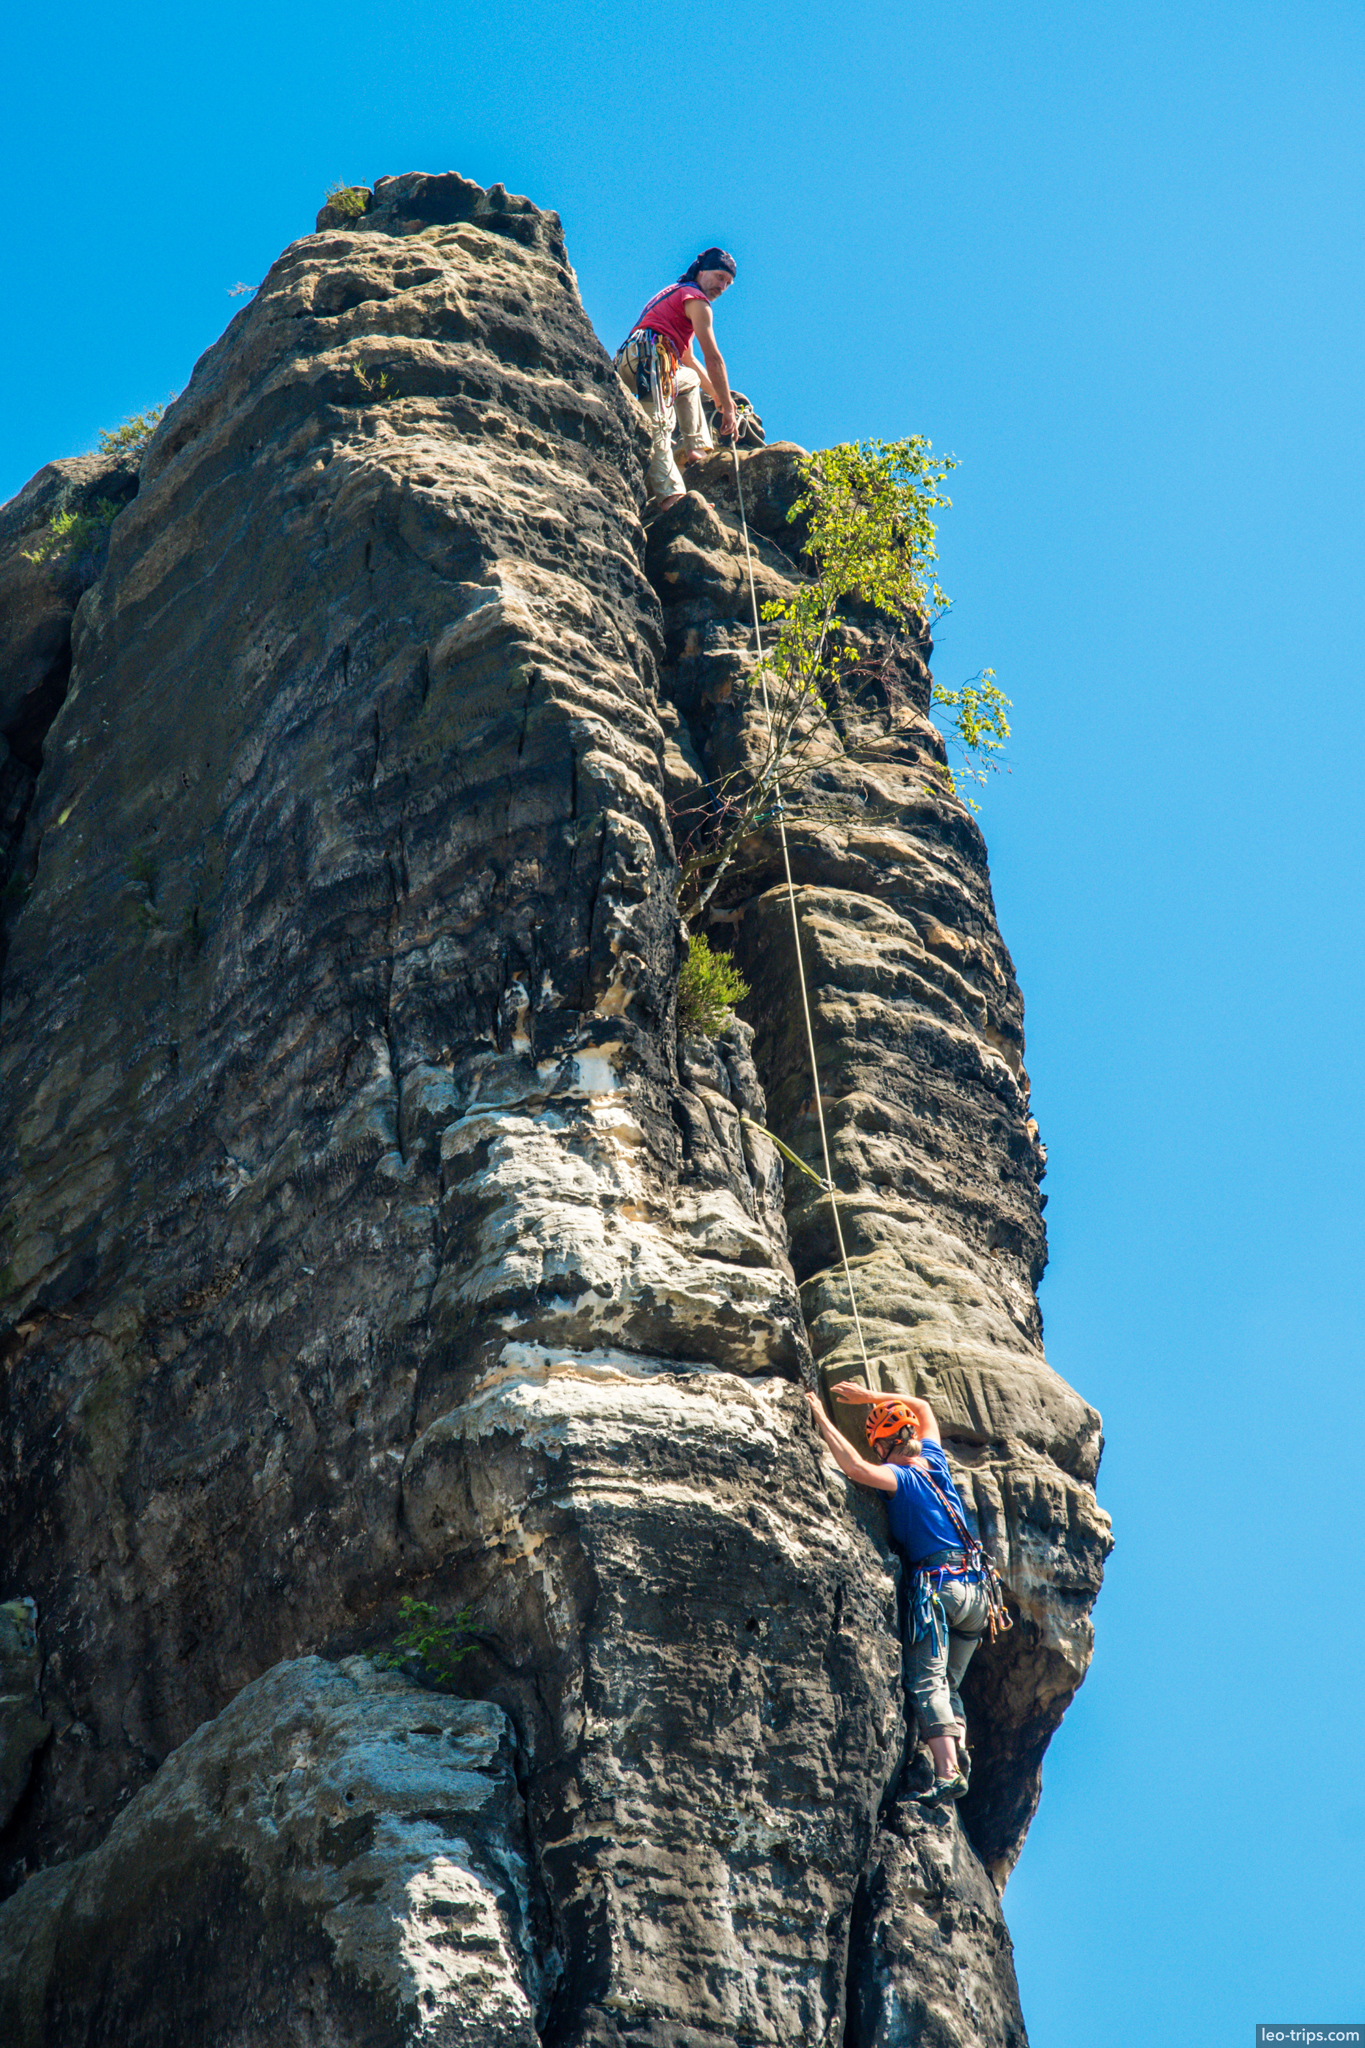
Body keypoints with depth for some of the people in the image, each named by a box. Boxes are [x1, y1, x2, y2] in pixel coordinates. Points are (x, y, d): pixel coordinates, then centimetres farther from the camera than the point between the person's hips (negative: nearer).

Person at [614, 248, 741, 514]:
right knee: (658, 424, -25)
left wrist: (717, 396, 42)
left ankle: (696, 447, 16)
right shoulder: (696, 299, 5)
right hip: (649, 355, -10)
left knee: (690, 379, 34)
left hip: (627, 361, 10)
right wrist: (727, 406, -2)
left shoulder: (676, 293, 35)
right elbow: (713, 358, -4)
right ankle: (670, 495, -44)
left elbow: (689, 359, 42)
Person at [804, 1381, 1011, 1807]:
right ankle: (959, 1750, -6)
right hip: (977, 1588, 7)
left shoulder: (900, 1477, -5)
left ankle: (948, 1772, -26)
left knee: (928, 1683, -12)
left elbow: (856, 1467, -25)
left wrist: (823, 1421, -14)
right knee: (949, 1683, 16)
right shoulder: (933, 1460, 14)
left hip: (937, 1584, -7)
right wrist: (867, 1397, 28)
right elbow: (922, 1407, 31)